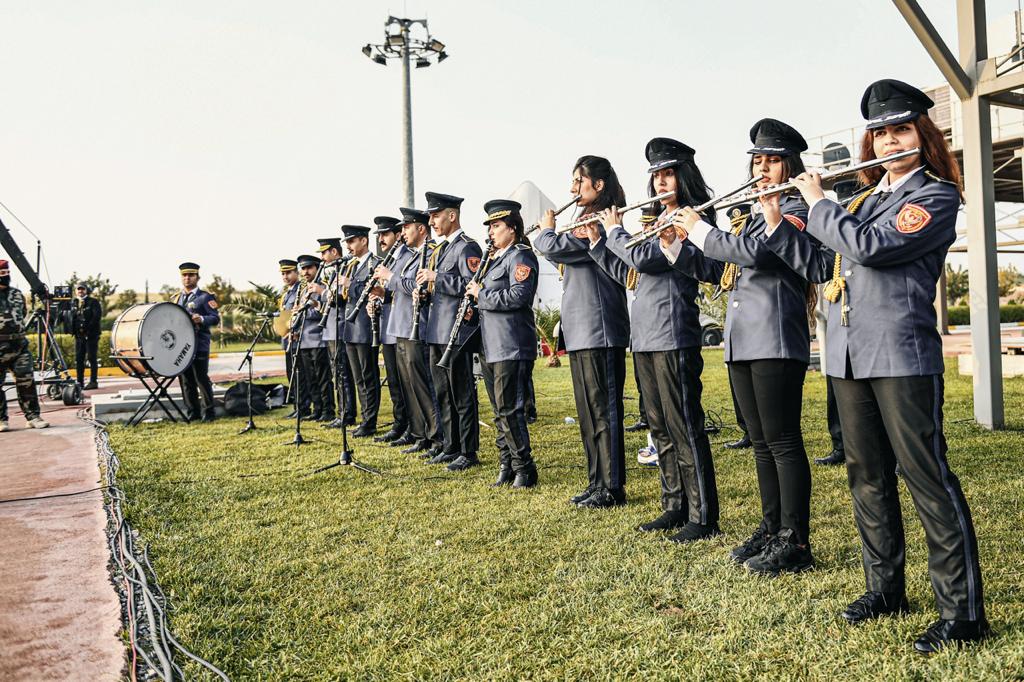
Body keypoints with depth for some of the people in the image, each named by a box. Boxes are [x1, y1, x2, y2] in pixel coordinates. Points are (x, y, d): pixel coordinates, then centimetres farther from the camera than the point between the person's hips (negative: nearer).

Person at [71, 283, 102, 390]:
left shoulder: (93, 302, -2)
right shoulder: (74, 304, 15)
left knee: (91, 358, -5)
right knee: (79, 359, 6)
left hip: (91, 335, -6)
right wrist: (73, 329, 0)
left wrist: (86, 327, -16)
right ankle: (80, 382, 13)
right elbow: (72, 318, 18)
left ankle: (93, 382, -2)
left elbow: (97, 316, -13)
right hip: (79, 335, 6)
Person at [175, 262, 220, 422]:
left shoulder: (205, 297, 1)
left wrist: (201, 319, -24)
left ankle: (208, 412, 5)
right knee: (186, 381, 7)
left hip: (199, 346, -6)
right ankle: (192, 412, 15)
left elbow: (216, 318, -7)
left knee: (202, 379, -4)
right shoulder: (177, 298, 18)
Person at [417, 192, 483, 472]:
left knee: (462, 394, -2)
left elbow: (470, 285, -21)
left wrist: (436, 278, -19)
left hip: (458, 332, -9)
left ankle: (469, 452, 6)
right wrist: (426, 289, 8)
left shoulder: (467, 247, -10)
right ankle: (451, 448, 24)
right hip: (437, 332, 10)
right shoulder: (440, 249, 18)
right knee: (444, 393, 14)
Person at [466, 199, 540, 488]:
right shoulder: (494, 258, 20)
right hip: (491, 346, 9)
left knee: (508, 410, -8)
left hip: (512, 347, -9)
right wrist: (476, 298, 5)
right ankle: (506, 466, 21)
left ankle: (524, 469, 2)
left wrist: (481, 295, -12)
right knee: (500, 411, 12)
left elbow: (517, 296, -21)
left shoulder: (521, 257, -8)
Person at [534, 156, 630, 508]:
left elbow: (554, 248, -20)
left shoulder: (601, 224, -13)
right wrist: (549, 232, 6)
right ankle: (597, 483, 23)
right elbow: (559, 251, 21)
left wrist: (547, 228, 0)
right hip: (581, 333, 10)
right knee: (588, 412, 14)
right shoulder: (590, 224, 18)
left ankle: (612, 488, 5)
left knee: (603, 410, -4)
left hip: (599, 332, -10)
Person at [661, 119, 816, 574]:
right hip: (741, 343, 9)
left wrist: (698, 229, -11)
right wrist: (675, 246, 11)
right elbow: (719, 270, 23)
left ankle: (795, 542, 1)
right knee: (761, 443, 13)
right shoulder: (753, 214, 22)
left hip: (776, 343, -9)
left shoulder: (793, 208, -4)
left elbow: (753, 251, -21)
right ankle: (771, 528, 22)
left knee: (783, 441, -6)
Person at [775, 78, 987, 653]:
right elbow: (814, 256, 24)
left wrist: (818, 201, -5)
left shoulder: (936, 196, -3)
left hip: (902, 356, -7)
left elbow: (869, 247, -18)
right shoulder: (866, 200, 19)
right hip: (849, 357, 7)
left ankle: (964, 611, 3)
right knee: (868, 476, 12)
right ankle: (886, 587, 25)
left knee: (927, 477, -6)